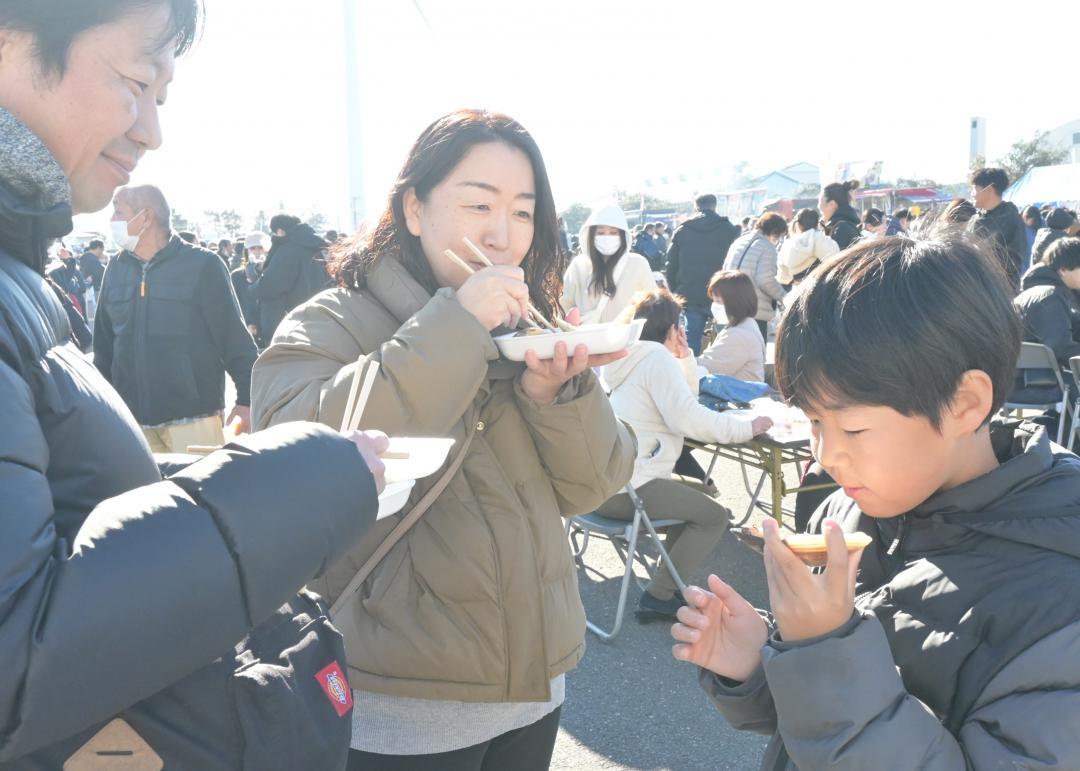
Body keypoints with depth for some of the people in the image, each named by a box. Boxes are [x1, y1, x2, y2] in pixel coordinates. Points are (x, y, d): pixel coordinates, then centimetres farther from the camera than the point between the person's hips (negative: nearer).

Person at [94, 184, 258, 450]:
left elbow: (235, 338, -8)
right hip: (132, 419, 5)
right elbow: (104, 344, 14)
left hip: (193, 417, -4)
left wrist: (247, 400, -11)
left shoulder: (202, 265, -6)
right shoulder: (116, 269, 8)